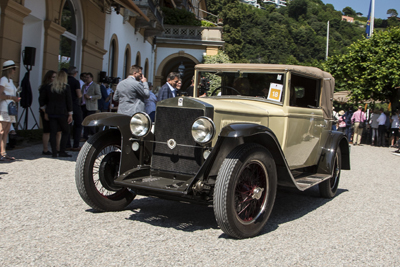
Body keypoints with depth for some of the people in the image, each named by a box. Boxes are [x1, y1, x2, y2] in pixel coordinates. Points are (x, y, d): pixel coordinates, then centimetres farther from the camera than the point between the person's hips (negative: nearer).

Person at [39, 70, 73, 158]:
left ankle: (54, 152, 1)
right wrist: (70, 114, -1)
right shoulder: (66, 87, -4)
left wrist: (45, 111, 15)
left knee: (53, 133, 4)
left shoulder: (49, 87, 7)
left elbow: (41, 99, 10)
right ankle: (62, 151, 3)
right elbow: (69, 101, -5)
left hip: (51, 112, 3)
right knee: (65, 131, 9)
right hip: (62, 113, -3)